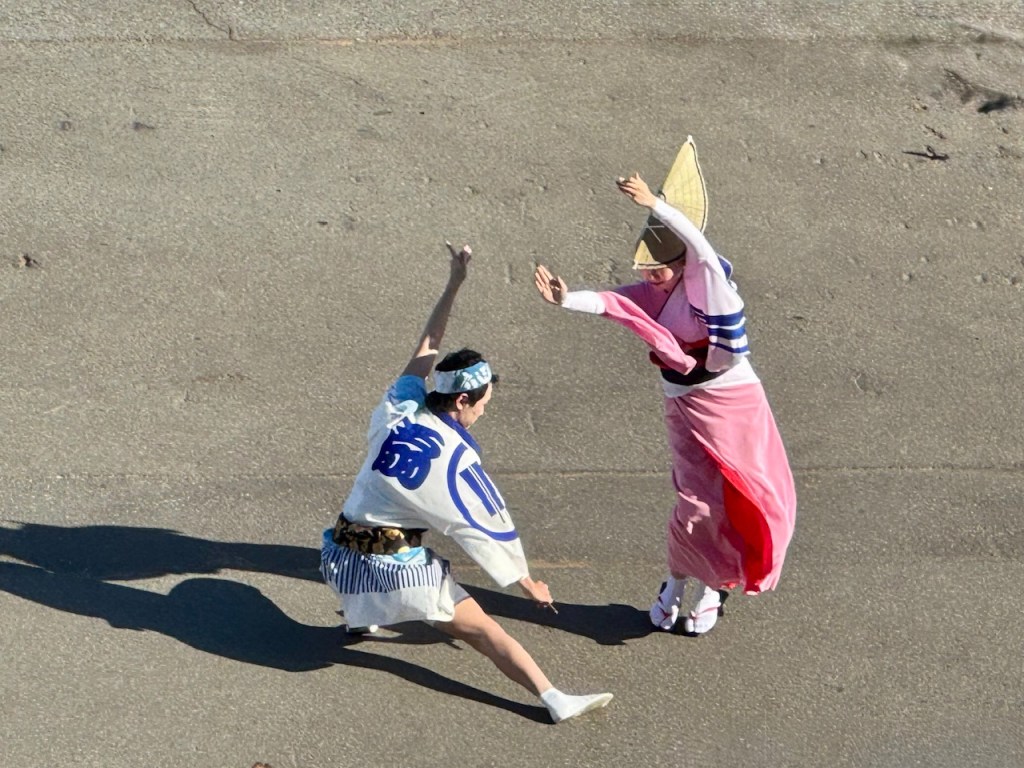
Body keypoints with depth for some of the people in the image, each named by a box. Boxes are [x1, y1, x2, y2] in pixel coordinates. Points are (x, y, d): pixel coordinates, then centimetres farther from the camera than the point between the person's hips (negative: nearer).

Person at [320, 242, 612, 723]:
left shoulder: (395, 409, -3)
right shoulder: (457, 461, -15)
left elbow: (426, 348, 11)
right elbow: (489, 531, -6)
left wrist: (453, 285, 16)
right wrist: (527, 584, 7)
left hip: (342, 562, 5)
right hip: (399, 571, -5)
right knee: (480, 629, 4)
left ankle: (364, 616, 56)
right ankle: (555, 699, -1)